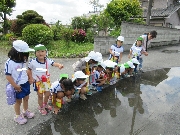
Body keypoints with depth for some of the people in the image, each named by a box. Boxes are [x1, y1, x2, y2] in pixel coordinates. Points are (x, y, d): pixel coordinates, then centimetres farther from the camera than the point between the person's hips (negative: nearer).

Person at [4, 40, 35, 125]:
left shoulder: (22, 61, -2)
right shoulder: (9, 62, -23)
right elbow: (8, 76, -21)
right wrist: (15, 86, -21)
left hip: (26, 83, 7)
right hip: (18, 86, -7)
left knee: (26, 98, 21)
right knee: (18, 101, 9)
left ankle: (26, 111, 44)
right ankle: (18, 116, 29)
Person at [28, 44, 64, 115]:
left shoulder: (48, 61, -14)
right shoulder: (32, 62, -19)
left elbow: (54, 63, -29)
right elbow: (29, 70, -4)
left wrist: (59, 65, -51)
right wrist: (30, 78, -8)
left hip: (46, 80, 3)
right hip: (37, 81, -3)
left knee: (47, 94, 18)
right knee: (40, 96, 11)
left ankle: (45, 104, 48)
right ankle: (41, 108, 36)